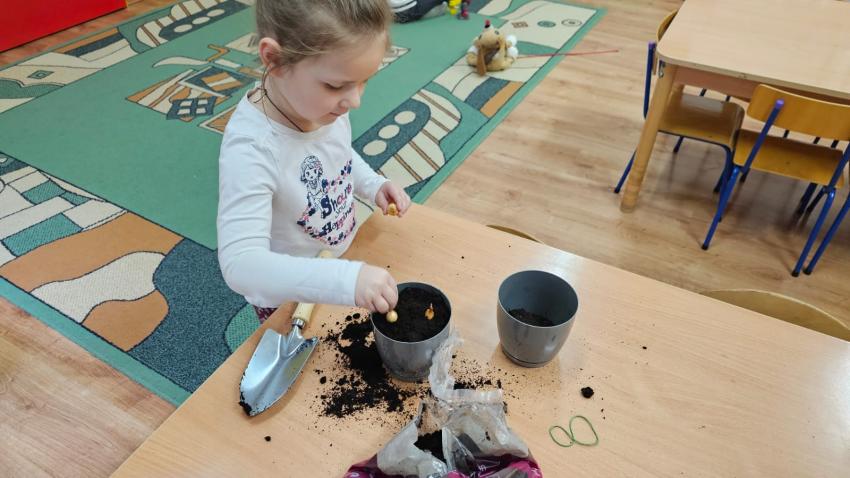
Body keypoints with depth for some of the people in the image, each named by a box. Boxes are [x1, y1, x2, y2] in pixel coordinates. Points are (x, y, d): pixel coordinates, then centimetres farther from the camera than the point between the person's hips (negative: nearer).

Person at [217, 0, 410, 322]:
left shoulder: (322, 100, -17)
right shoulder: (251, 150, -37)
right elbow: (241, 264, -42)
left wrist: (373, 185, -13)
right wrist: (347, 281, -52)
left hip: (345, 256, 6)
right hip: (290, 299, -6)